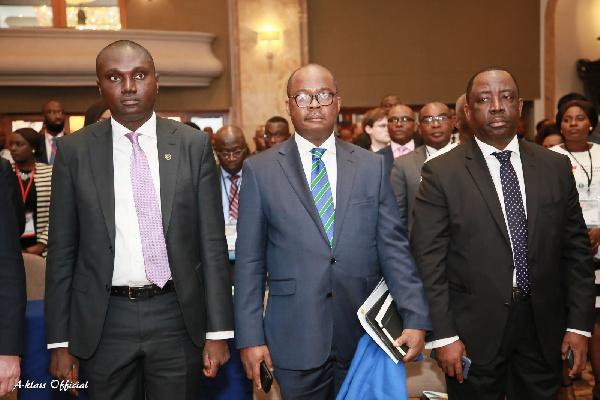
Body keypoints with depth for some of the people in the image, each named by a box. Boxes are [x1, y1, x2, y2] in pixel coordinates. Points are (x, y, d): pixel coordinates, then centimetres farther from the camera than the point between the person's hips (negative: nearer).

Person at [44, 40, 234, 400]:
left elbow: (212, 242, -1)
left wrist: (218, 331, -3)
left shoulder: (194, 145, -1)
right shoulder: (74, 150, 1)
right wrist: (60, 342, 1)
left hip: (178, 316, 0)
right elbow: (62, 250, 3)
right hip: (104, 320, 1)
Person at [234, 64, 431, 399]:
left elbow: (394, 246, 2)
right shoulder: (260, 170, 1)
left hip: (363, 335, 2)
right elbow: (250, 259, 0)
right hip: (294, 339, -1)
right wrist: (250, 337, -3)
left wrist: (415, 318, -6)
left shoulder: (373, 166, 5)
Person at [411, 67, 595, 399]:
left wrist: (579, 324, 2)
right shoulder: (440, 173, -7)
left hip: (543, 329, 3)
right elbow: (429, 259, -9)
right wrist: (443, 335, -12)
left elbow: (576, 249, 6)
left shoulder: (556, 167, 4)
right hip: (474, 331, -3)